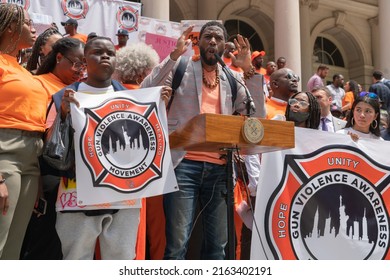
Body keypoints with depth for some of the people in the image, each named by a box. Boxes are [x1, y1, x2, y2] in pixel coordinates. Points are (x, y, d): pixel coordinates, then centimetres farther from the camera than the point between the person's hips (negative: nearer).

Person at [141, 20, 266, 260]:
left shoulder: (233, 79, 17)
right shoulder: (180, 68, 7)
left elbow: (257, 116, 7)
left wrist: (249, 70, 2)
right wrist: (174, 56, -11)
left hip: (219, 167, 4)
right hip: (185, 164, -4)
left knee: (218, 243, 9)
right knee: (178, 242, -6)